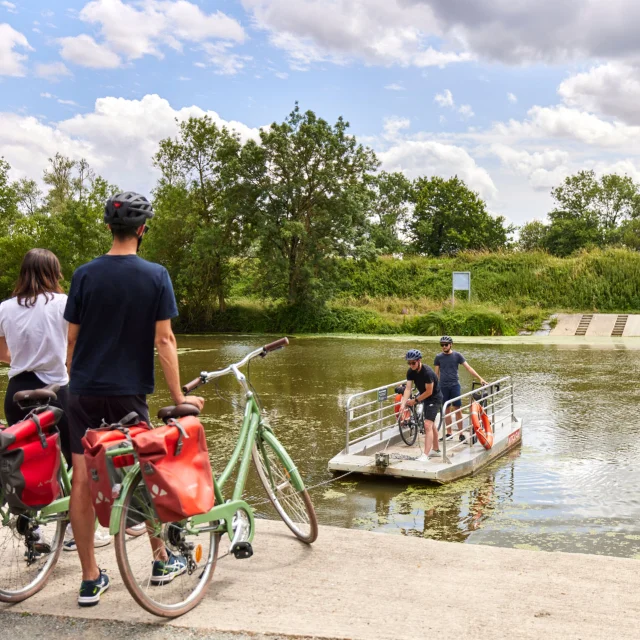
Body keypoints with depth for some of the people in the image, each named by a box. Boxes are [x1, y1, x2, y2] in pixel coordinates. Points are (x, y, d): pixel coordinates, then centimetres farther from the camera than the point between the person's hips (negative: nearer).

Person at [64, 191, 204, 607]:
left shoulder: (85, 275, 0)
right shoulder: (156, 276, -6)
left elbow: (73, 339, 4)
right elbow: (164, 341, -9)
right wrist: (178, 397, -5)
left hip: (84, 391, 2)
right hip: (129, 392, -2)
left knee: (83, 480, 4)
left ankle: (91, 579, 11)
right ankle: (162, 560, 27)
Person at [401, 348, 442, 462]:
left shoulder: (427, 372, -30)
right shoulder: (411, 372, -10)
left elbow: (429, 392, -25)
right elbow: (408, 388, -14)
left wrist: (415, 401, -18)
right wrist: (403, 404, -26)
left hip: (434, 398, -8)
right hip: (425, 398, 8)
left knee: (428, 425, -17)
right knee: (432, 424, 20)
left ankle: (425, 455, -19)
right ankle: (436, 450, 35)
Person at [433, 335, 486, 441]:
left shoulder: (457, 355, 0)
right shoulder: (439, 357, 4)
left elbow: (468, 368, -2)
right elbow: (436, 373, 10)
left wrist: (480, 378, -9)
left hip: (454, 385, -1)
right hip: (443, 387, 2)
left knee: (457, 410, -3)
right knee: (447, 410, 7)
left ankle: (461, 434, 3)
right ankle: (449, 433, 15)